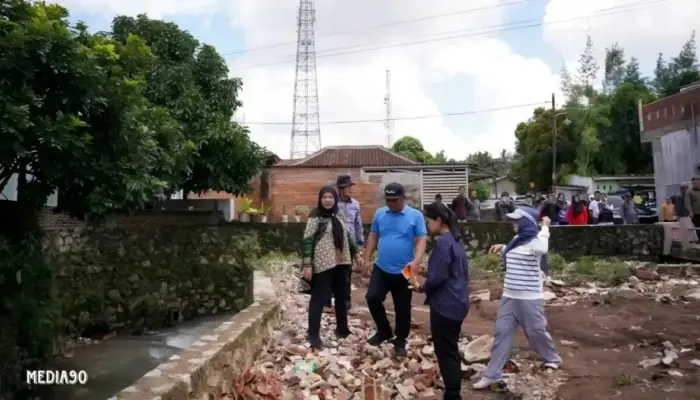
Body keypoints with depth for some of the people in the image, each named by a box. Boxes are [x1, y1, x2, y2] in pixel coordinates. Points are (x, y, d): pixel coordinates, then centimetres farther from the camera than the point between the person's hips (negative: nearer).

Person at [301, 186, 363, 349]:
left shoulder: (338, 216, 11)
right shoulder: (315, 217, -9)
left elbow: (347, 237, 22)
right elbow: (307, 241, -13)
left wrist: (356, 254, 21)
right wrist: (307, 265, -19)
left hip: (341, 263, 7)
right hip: (323, 265, -7)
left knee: (342, 297, 16)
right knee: (319, 299, -3)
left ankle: (342, 329, 32)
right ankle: (313, 335, 5)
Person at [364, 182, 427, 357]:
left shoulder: (415, 216, -8)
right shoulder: (379, 214, 3)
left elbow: (421, 240, -11)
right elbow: (373, 237, 11)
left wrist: (416, 261, -26)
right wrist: (367, 258, 9)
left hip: (403, 272, -3)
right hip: (381, 268, 3)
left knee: (402, 309, 7)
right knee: (372, 298, -5)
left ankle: (400, 341, 27)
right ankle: (384, 331, 19)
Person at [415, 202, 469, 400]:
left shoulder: (443, 243, -18)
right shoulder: (455, 240, 12)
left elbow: (437, 277, -22)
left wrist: (422, 288, -3)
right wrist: (427, 287, 10)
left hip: (445, 305, -10)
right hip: (456, 303, 10)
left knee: (445, 352, 0)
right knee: (451, 351, 18)